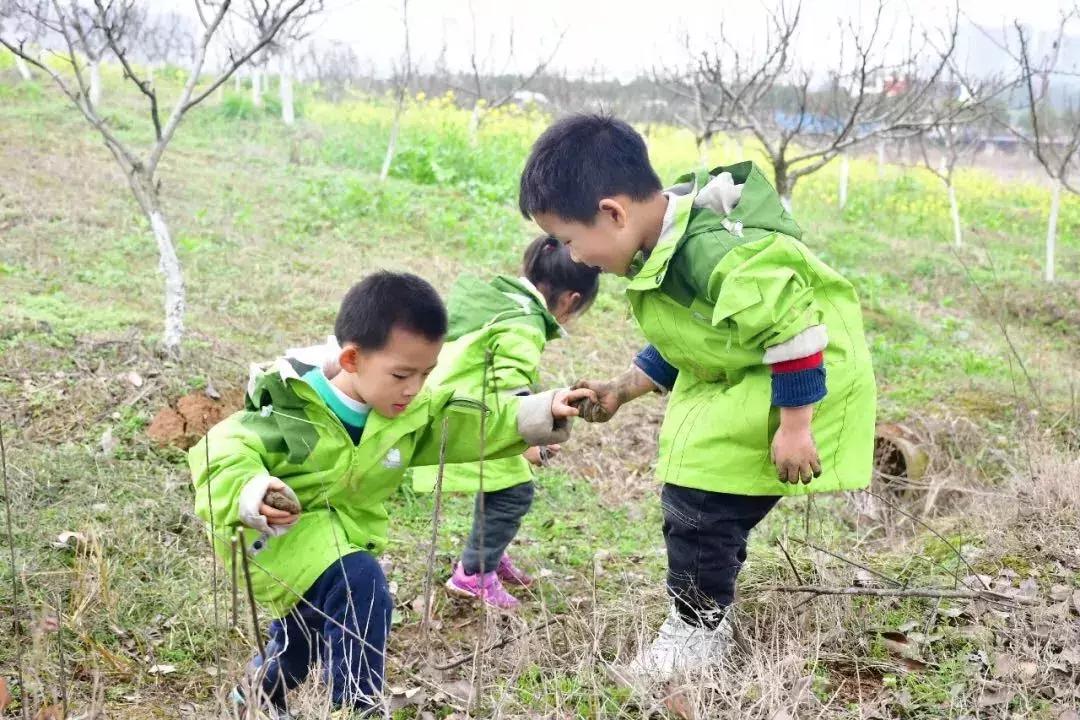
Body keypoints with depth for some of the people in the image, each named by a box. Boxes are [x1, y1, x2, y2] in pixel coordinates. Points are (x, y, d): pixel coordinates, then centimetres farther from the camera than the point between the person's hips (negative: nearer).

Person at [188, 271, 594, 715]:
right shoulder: (290, 406, -29)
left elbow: (479, 424, -5)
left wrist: (542, 414, -20)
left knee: (304, 636, 29)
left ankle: (260, 694, 62)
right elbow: (222, 450, -32)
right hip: (275, 531, -7)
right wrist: (250, 494, -53)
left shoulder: (412, 412, -9)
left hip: (342, 534, 8)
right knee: (361, 586, -33)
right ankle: (356, 706, -22)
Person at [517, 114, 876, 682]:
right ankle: (700, 616, 30)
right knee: (691, 495, 15)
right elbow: (681, 342, 14)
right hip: (734, 378, 10)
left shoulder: (711, 250, -34)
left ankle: (697, 628, 8)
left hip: (798, 381, -10)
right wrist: (621, 391, 11)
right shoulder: (661, 250, -1)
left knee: (701, 496, -11)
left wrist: (793, 426, -25)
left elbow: (792, 324, -31)